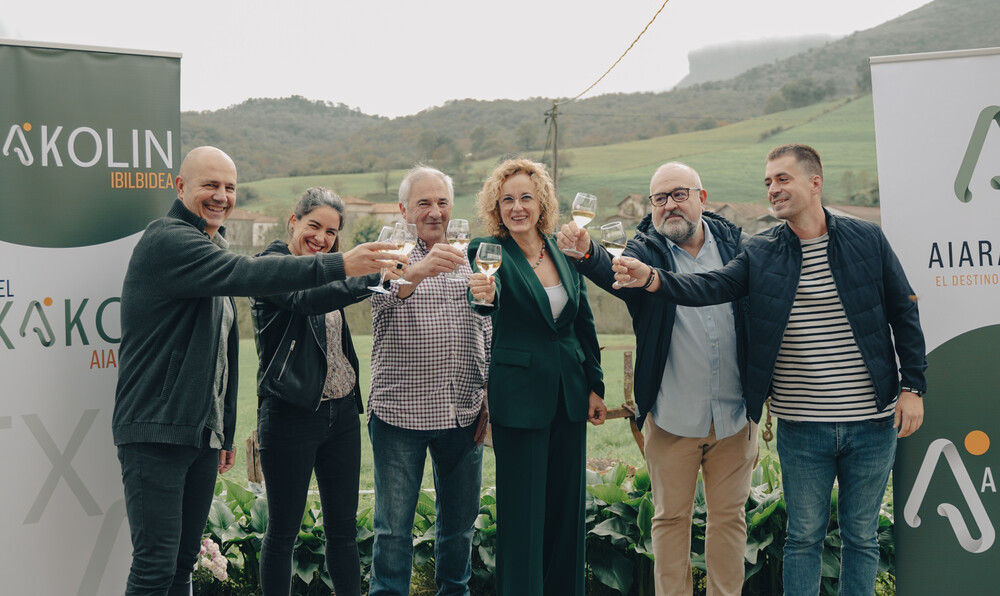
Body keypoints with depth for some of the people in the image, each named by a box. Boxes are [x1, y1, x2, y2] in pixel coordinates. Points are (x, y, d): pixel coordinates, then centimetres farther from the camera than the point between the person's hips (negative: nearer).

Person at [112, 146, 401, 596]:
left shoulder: (212, 248, 21)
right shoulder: (167, 240, -11)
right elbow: (245, 274, -28)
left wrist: (225, 432, 24)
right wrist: (339, 265, -30)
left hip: (203, 432, 9)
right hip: (156, 431, -9)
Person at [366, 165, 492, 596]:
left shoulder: (469, 257, 11)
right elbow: (380, 298, -26)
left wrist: (489, 397, 8)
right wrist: (417, 271, -46)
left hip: (463, 412, 4)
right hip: (401, 413, -4)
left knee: (460, 518, 15)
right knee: (394, 526, 2)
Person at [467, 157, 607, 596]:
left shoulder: (564, 251, 7)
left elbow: (584, 322, 13)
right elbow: (488, 298, -28)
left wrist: (595, 386, 10)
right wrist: (483, 295, -51)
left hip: (569, 395, 5)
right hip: (520, 398, -5)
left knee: (567, 507, 13)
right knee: (523, 513, 1)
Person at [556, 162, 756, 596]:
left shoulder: (732, 242, 4)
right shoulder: (647, 249, -3)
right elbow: (618, 275, -25)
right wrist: (586, 253, -47)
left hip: (733, 413, 2)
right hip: (673, 416, -2)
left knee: (729, 516, 13)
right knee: (671, 518, 9)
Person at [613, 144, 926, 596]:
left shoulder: (868, 240, 0)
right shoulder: (760, 253, 2)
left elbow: (904, 314, 4)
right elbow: (711, 287, -12)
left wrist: (912, 387, -1)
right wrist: (653, 278, -29)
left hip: (871, 423, 0)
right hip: (801, 427, 0)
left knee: (861, 537, 12)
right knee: (803, 537, 11)